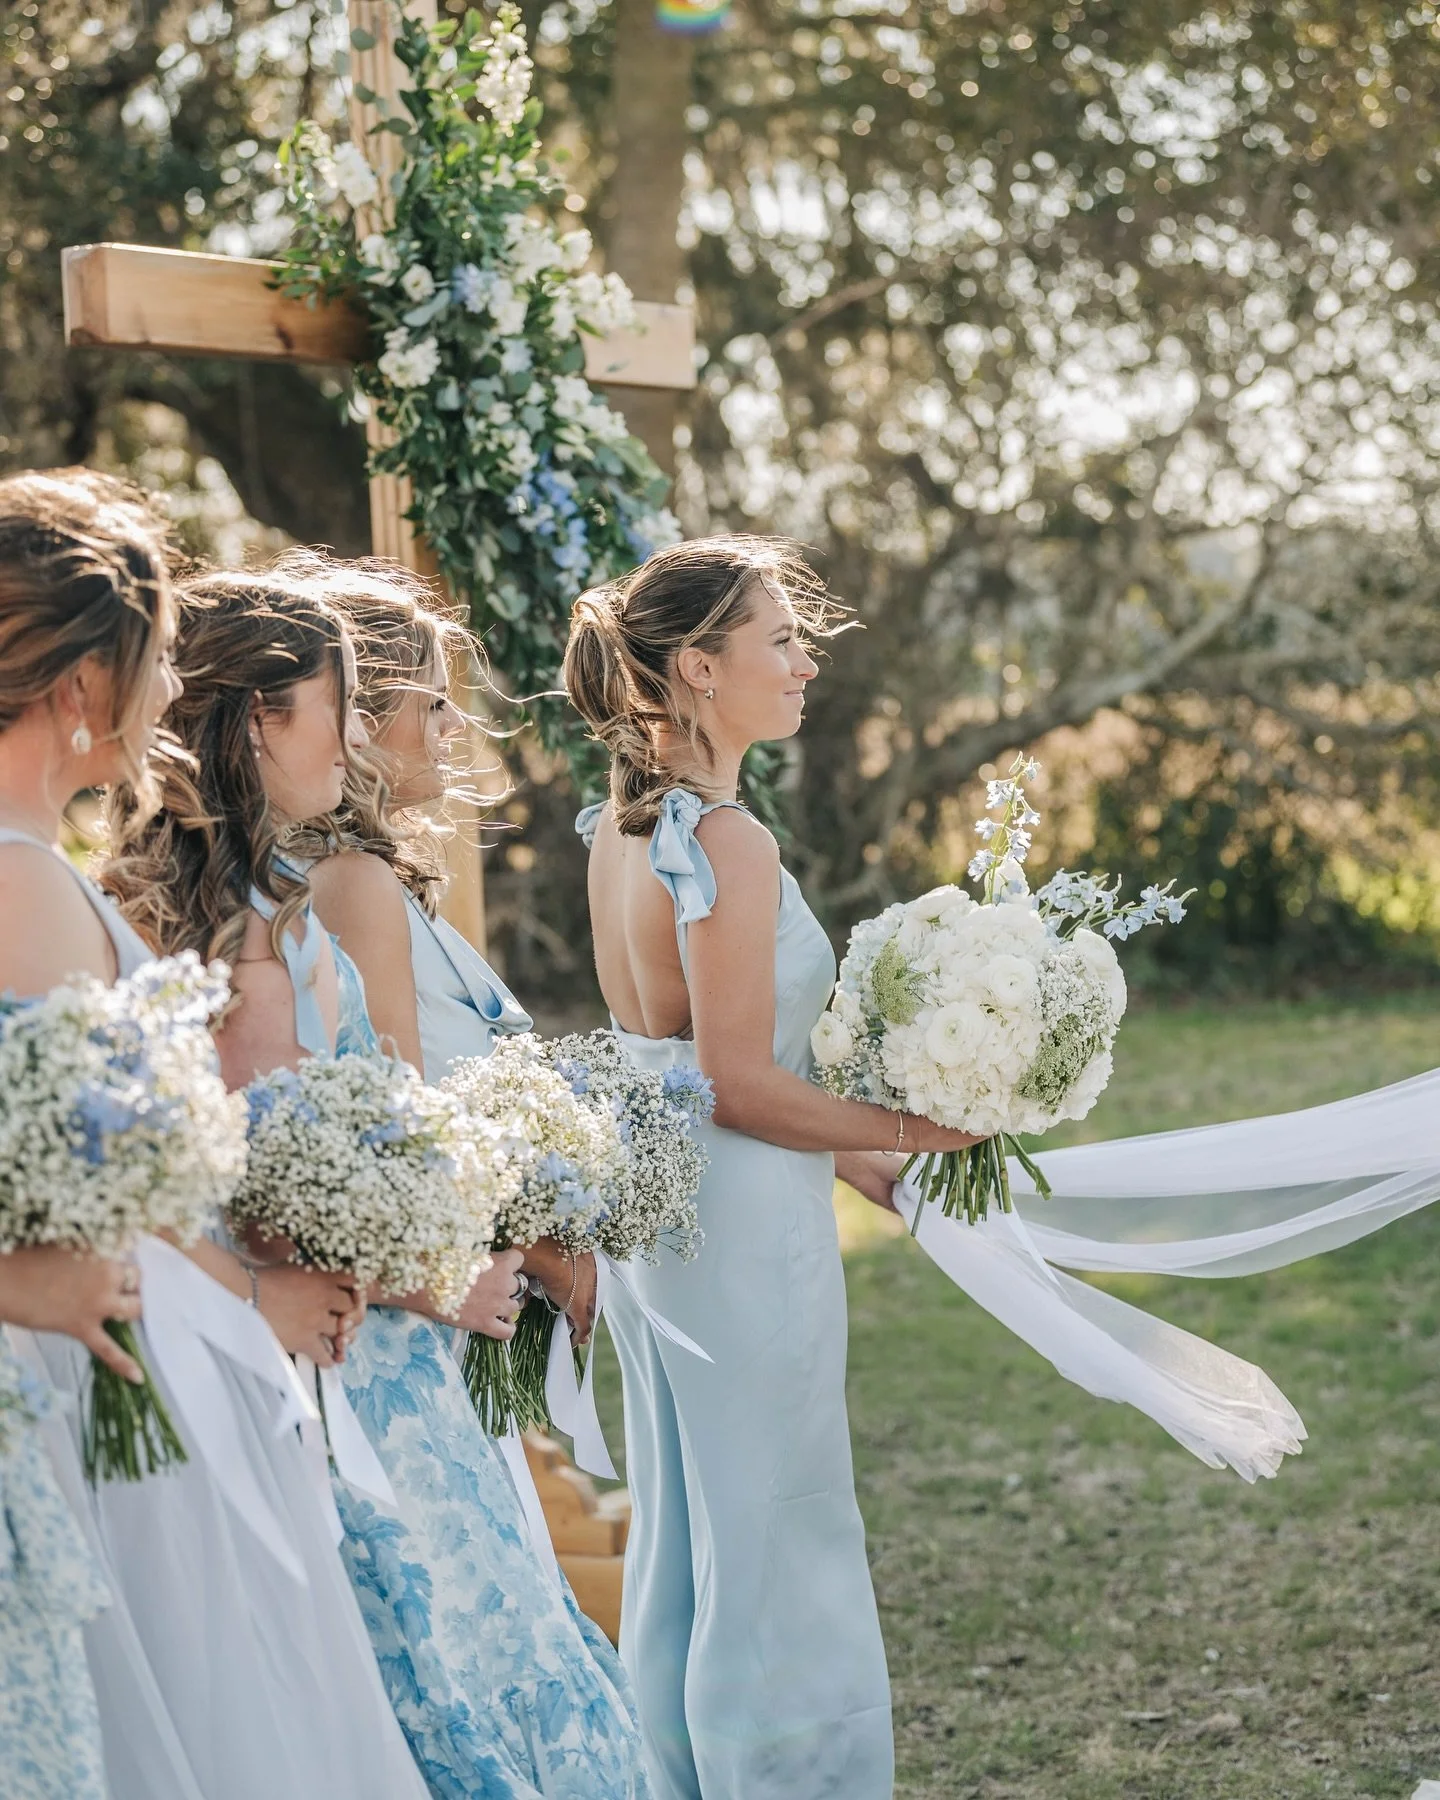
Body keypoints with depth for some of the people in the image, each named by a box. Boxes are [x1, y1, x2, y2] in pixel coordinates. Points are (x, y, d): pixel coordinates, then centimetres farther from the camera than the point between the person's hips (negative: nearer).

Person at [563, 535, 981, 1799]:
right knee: (779, 1544, 2)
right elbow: (739, 1085, -21)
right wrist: (916, 1131, -11)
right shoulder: (725, 842, -20)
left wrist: (859, 1166, 16)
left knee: (679, 1539, 18)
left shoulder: (621, 824, 8)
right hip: (744, 1218, -9)